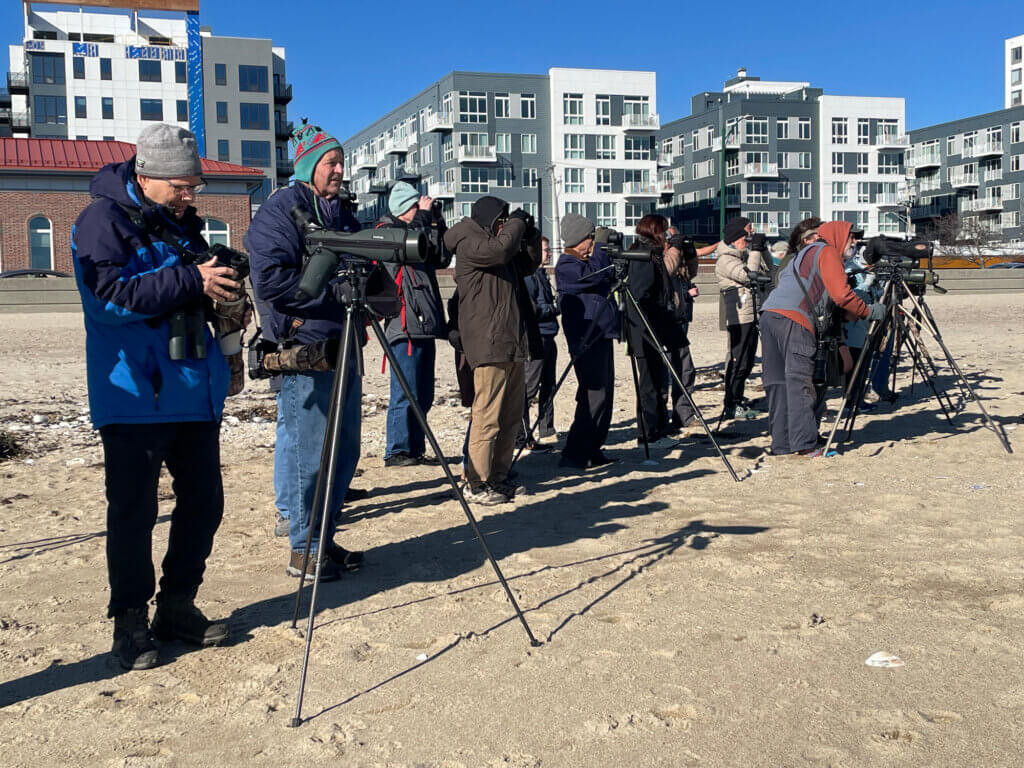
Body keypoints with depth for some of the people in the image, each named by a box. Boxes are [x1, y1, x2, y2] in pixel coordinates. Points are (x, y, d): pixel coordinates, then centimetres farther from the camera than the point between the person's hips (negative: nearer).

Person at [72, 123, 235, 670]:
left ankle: (177, 606, 25)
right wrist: (191, 280, -22)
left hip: (196, 392, 7)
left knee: (203, 502, 10)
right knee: (133, 510, -1)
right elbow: (108, 295, -20)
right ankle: (130, 622, 14)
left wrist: (222, 284, 4)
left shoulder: (181, 221, 16)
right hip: (135, 395, -7)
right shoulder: (102, 220, -8)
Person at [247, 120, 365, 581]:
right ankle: (304, 550, 9)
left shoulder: (342, 215, 19)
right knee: (308, 453, -4)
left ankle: (325, 539, 25)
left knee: (343, 451, 12)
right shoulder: (279, 211, -6)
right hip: (303, 352, -8)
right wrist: (334, 288, -17)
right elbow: (269, 280, -18)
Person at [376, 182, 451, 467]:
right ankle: (396, 452, -1)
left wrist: (437, 222, 5)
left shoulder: (420, 229, 20)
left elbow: (442, 258, 12)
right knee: (405, 394, -8)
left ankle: (416, 450, 18)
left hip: (425, 325, 8)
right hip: (405, 326, -8)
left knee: (423, 396, 11)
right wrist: (424, 215, -9)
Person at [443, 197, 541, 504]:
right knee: (487, 418, -9)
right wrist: (517, 222, -8)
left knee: (512, 416, 12)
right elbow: (500, 247, -25)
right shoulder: (469, 246, -7)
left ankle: (498, 477, 20)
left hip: (513, 344, 10)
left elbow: (528, 265, 30)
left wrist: (531, 236, 14)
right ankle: (475, 484, -3)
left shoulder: (498, 249, 20)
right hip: (489, 344, -10)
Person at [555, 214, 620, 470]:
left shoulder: (588, 261, 18)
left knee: (604, 395, 10)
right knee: (594, 396, -13)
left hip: (600, 335, 10)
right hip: (585, 340, -10)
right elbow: (594, 276, -23)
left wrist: (614, 259, 8)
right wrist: (601, 248, -10)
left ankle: (592, 451, 17)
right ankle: (574, 455, -9)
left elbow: (607, 281, 22)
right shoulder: (566, 266, -10)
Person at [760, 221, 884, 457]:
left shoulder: (808, 252, 32)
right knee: (800, 383, -10)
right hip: (793, 319, -9)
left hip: (770, 314, 9)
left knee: (779, 382, 8)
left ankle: (782, 443, 10)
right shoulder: (827, 252, 5)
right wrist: (870, 312, 6)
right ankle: (805, 444, -13)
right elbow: (842, 295, -7)